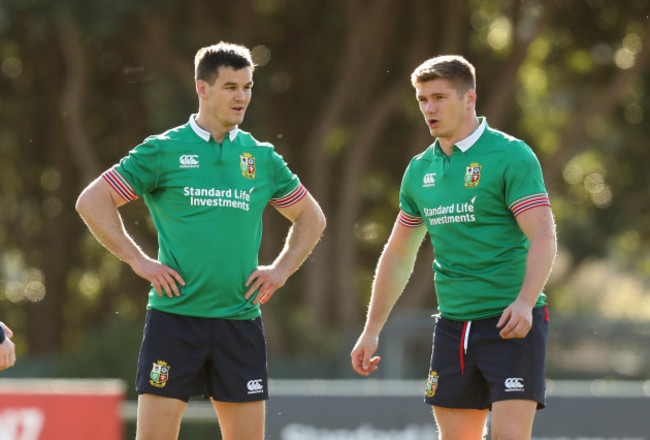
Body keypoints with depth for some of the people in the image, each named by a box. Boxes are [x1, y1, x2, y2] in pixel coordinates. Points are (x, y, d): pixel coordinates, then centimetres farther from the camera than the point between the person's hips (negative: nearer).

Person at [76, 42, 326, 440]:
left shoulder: (261, 157, 10)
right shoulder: (163, 151, 0)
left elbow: (312, 218, 23)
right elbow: (92, 201, 1)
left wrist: (280, 271, 9)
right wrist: (138, 260, -4)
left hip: (240, 320, 3)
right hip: (174, 316, -3)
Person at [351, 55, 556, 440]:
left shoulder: (510, 156, -8)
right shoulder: (420, 170, 12)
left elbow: (543, 237, -16)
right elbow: (398, 254, 21)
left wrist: (525, 302, -31)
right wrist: (371, 332, 19)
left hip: (512, 323, -6)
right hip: (454, 325, 6)